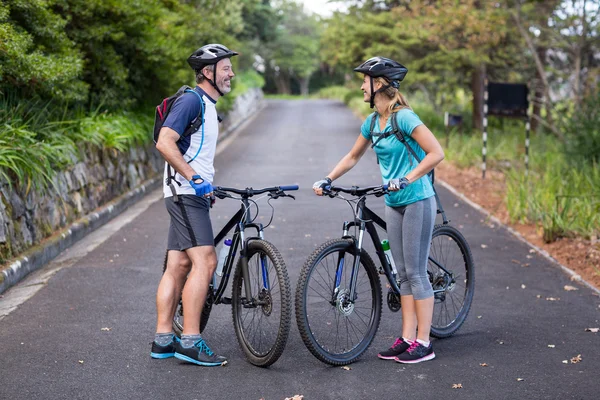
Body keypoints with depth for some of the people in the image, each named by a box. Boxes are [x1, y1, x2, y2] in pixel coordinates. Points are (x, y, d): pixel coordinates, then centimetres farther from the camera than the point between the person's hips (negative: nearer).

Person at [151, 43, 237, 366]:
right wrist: (194, 177, -24)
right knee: (205, 262, -14)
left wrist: (207, 185, 24)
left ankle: (163, 340, 12)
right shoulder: (191, 100, -11)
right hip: (186, 193, -10)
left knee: (178, 266, 9)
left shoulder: (207, 106, 20)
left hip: (193, 194, 10)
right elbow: (164, 142, -21)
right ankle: (190, 341, -12)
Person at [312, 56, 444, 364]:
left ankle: (423, 343, 4)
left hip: (417, 202, -8)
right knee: (403, 274, 10)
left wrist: (406, 179, -25)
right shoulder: (372, 122, 8)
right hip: (393, 203, 8)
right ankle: (406, 338, 15)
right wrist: (326, 180, 12)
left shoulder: (404, 117, -16)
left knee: (416, 272, -4)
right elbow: (352, 157, 21)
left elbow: (436, 153, -20)